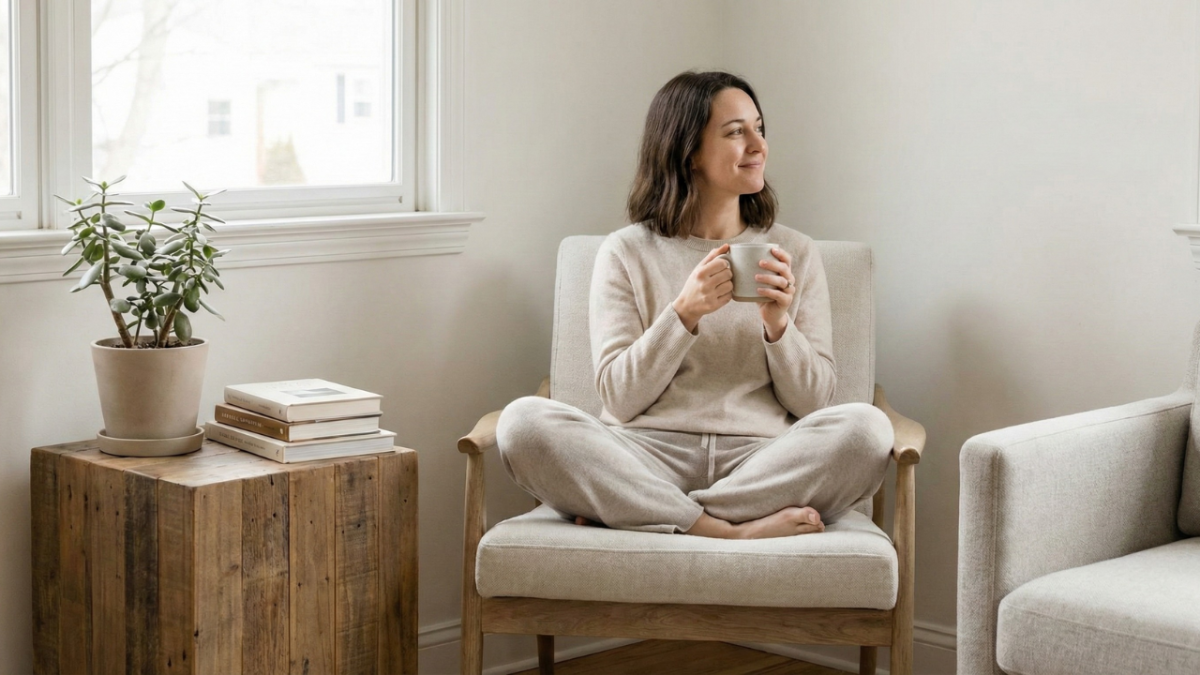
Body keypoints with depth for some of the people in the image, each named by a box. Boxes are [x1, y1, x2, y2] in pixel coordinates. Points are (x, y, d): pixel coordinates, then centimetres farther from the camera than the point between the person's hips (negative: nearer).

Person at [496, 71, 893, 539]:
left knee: (864, 428, -29)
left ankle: (635, 514, -22)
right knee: (523, 422, -28)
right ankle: (731, 532, -29)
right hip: (651, 456, -1)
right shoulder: (626, 253, 9)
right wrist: (684, 314, -12)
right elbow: (620, 399, 1)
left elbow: (814, 401, 10)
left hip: (760, 460, 1)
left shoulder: (795, 253, 14)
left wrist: (778, 325, -8)